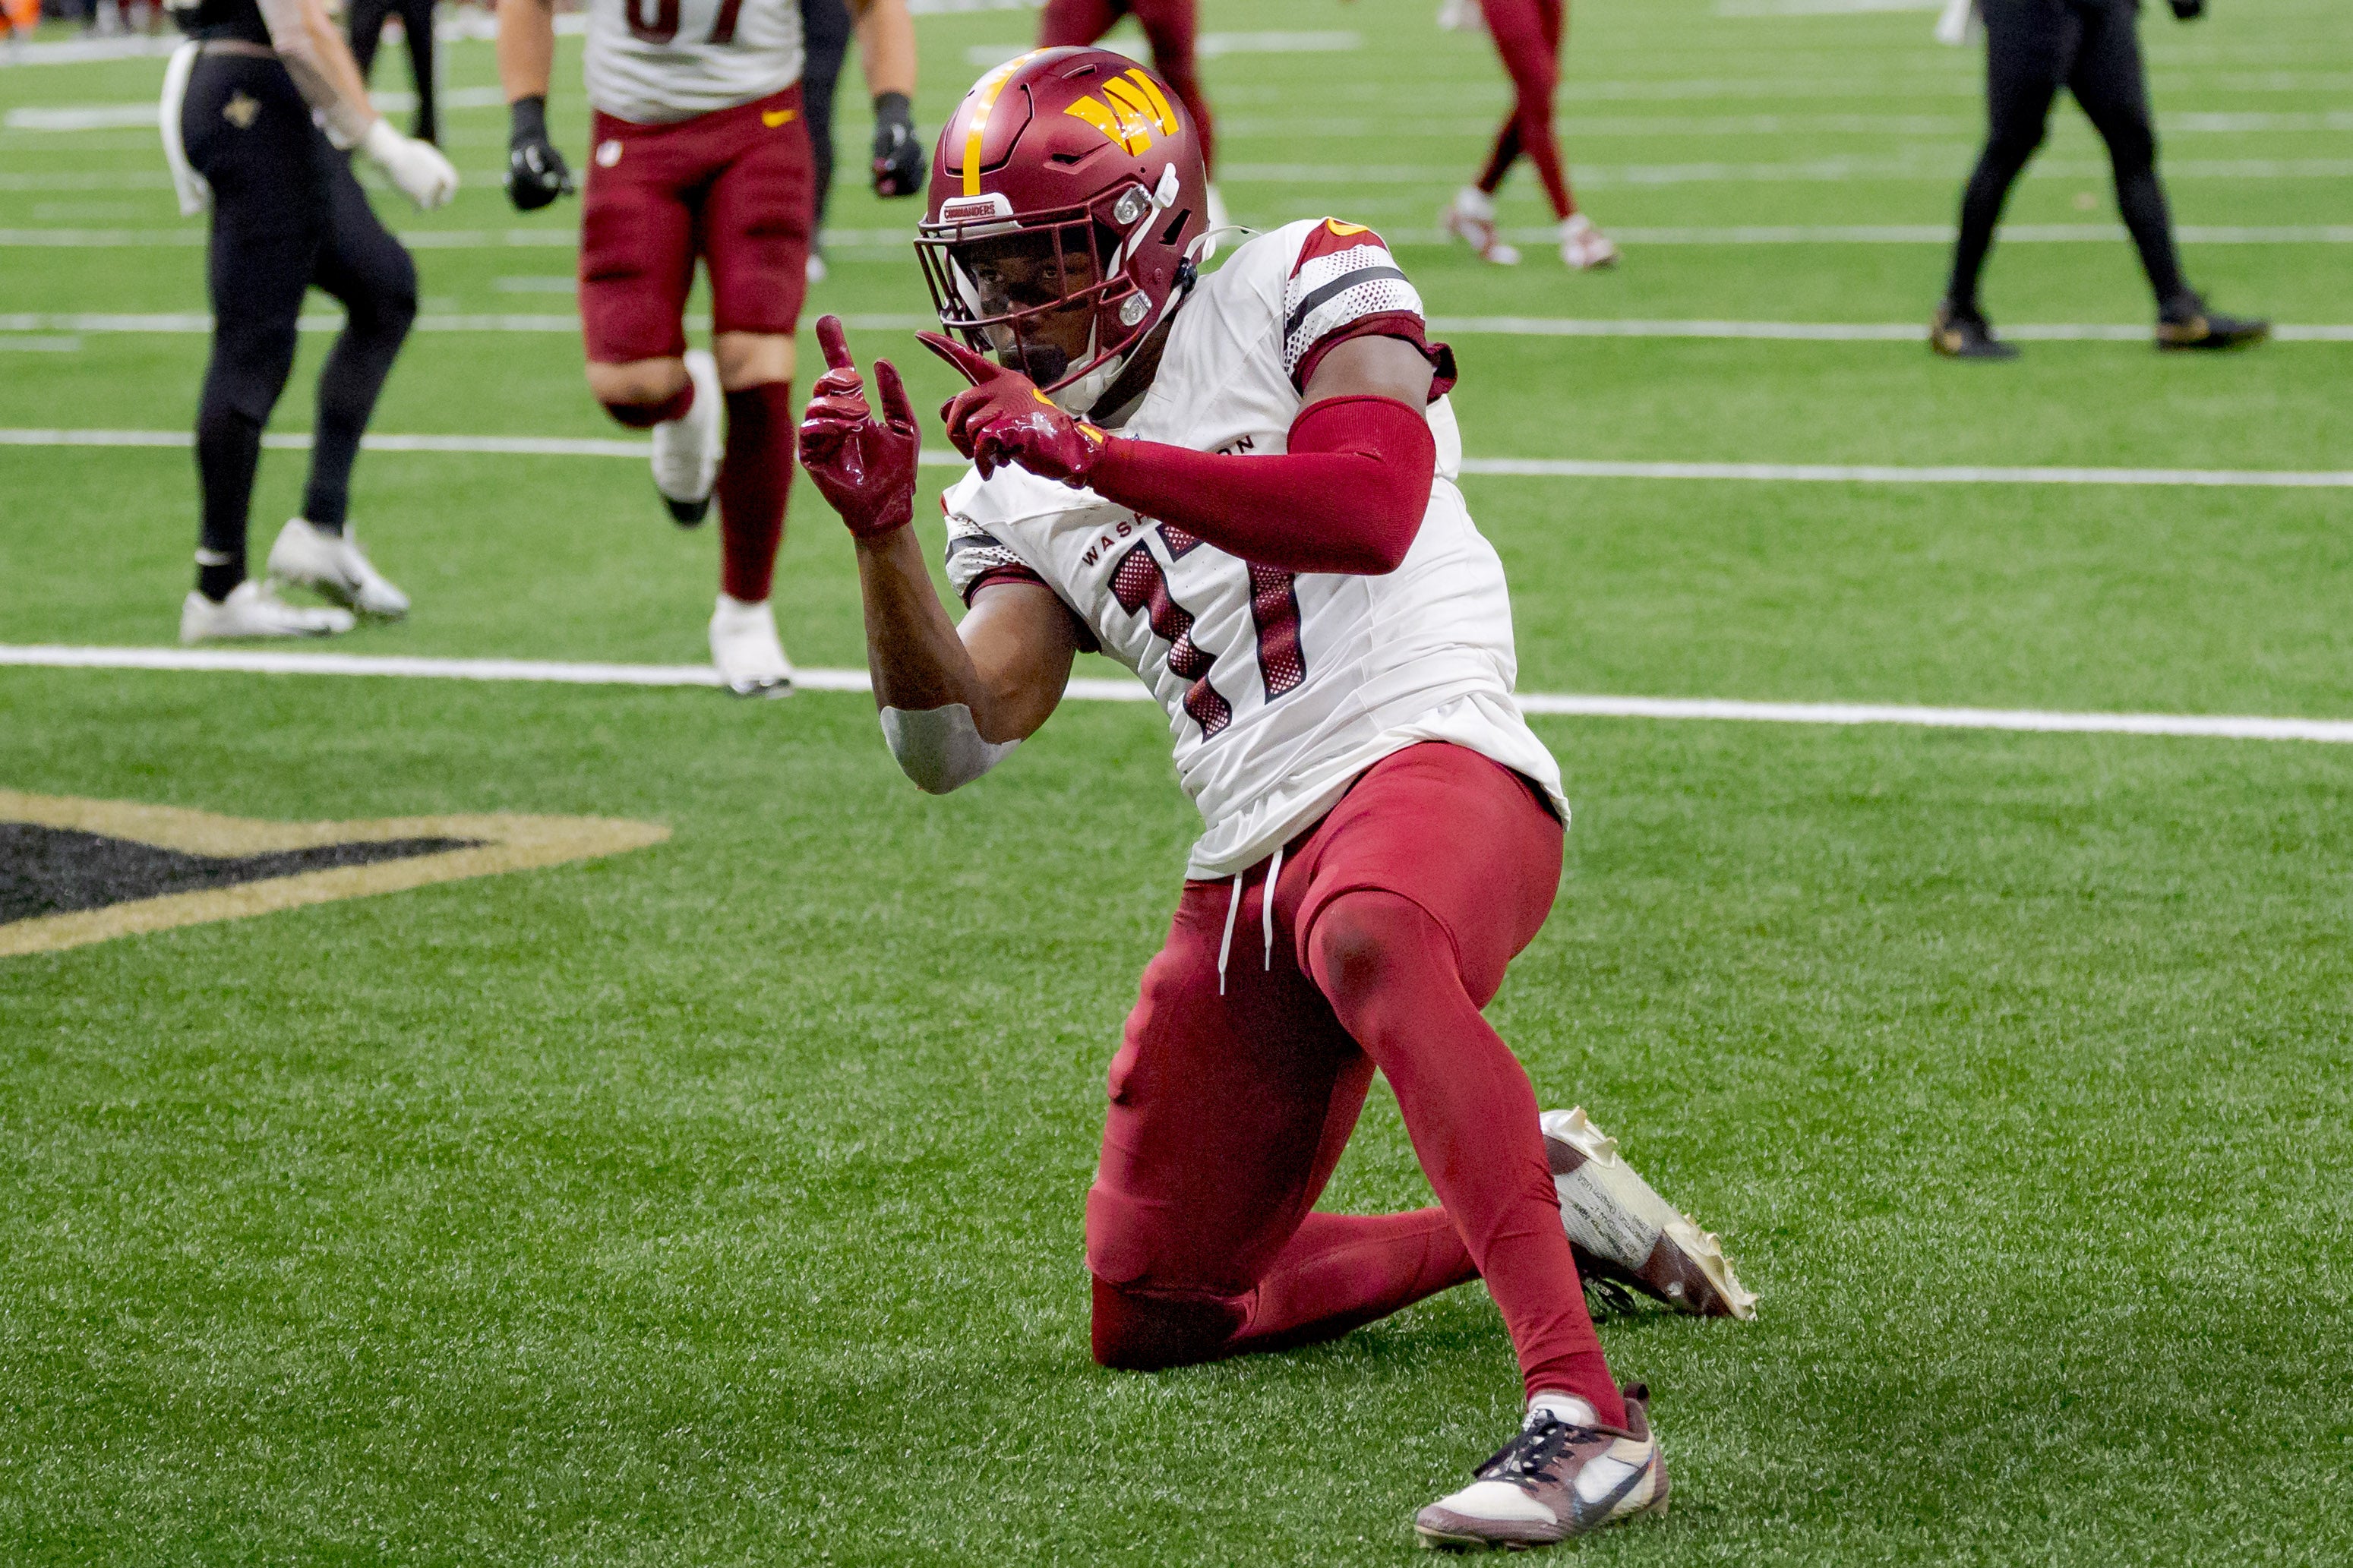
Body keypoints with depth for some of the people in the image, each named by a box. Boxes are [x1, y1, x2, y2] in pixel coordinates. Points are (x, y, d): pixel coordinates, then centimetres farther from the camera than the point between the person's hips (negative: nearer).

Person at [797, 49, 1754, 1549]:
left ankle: (1584, 1411, -50)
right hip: (1253, 862, 8)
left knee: (1369, 937, -45)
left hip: (1430, 760, -8)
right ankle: (1534, 1204, 27)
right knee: (1154, 1320, 11)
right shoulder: (1027, 498, 18)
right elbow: (952, 741, 5)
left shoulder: (1300, 291, 2)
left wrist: (1089, 453, -19)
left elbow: (1370, 509, -18)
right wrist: (882, 528, -9)